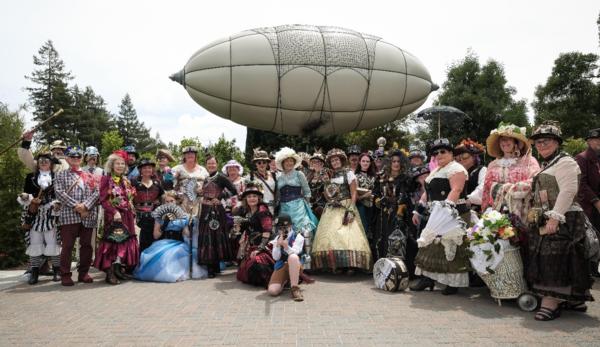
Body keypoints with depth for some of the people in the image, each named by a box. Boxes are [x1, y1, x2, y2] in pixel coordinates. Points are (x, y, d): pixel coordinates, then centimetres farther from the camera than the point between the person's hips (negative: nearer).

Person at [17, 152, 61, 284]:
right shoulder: (30, 177, 14)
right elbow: (24, 194, 11)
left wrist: (57, 203, -13)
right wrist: (31, 200, -9)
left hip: (52, 215, -2)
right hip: (34, 215, 2)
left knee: (53, 242, -3)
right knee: (35, 242, 2)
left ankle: (57, 270, 5)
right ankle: (34, 272, 7)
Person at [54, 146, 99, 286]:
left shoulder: (89, 175, 16)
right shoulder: (61, 175, 10)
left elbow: (96, 192, 5)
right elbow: (59, 192, -4)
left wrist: (85, 205, -11)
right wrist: (75, 206, -14)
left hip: (88, 215, 3)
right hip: (69, 214, -2)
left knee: (86, 245, 7)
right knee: (67, 246, -2)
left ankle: (83, 273, 17)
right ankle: (65, 275, 6)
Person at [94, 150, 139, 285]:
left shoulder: (126, 181, 15)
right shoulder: (106, 179, -4)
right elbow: (103, 200, -11)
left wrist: (132, 215, 11)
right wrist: (114, 212, -22)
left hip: (127, 216, 7)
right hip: (114, 215, -7)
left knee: (126, 242, 8)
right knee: (113, 242, -7)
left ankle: (121, 269, 18)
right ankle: (110, 273, -2)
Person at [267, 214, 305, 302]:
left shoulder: (298, 236, -3)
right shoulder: (277, 238, 8)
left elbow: (295, 253, -18)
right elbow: (276, 257, -3)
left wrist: (286, 247, -38)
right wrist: (278, 245, -20)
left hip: (295, 266, -3)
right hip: (280, 266, 3)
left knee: (292, 257, -39)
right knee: (272, 291, -22)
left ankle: (295, 288, -33)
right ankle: (285, 281, 13)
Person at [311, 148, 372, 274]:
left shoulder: (348, 173, 2)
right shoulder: (329, 175, 16)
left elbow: (354, 194, -4)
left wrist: (351, 210, -15)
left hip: (345, 208, -5)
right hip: (331, 209, 5)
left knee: (347, 235, -15)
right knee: (330, 235, -4)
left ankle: (350, 265, -13)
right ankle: (335, 264, -1)